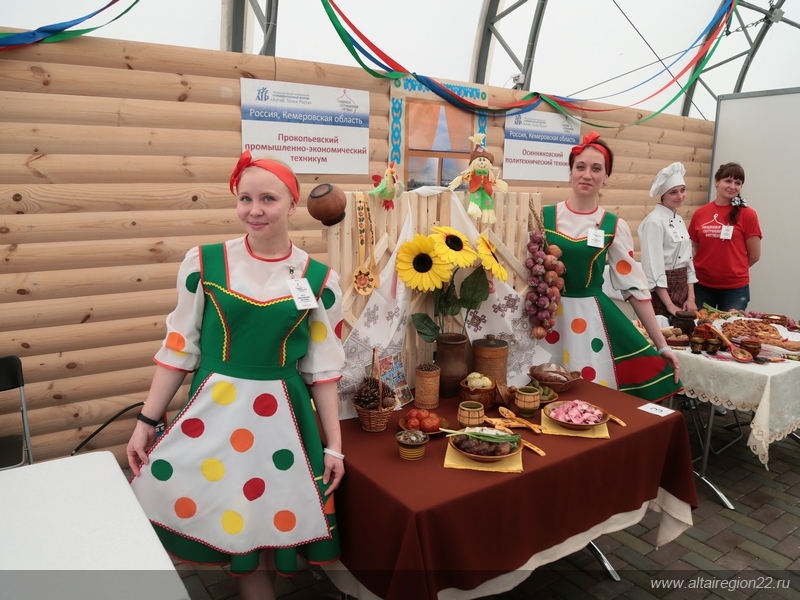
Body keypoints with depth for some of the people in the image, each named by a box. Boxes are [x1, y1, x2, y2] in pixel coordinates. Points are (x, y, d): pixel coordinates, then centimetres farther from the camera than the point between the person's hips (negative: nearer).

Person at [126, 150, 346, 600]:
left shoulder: (318, 279, -4)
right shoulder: (205, 263, -5)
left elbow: (323, 368, 1)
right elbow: (180, 348, 3)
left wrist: (334, 445, 2)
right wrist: (147, 421, 3)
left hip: (280, 418, 0)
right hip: (212, 413, 0)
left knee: (265, 527, 10)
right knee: (237, 531, 7)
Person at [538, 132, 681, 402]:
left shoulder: (614, 227, 0)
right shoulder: (543, 217, -2)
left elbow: (636, 286, 2)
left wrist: (662, 345, 0)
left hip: (591, 320, 0)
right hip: (548, 318, 0)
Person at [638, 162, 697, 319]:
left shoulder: (679, 220, 11)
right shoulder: (654, 221, -15)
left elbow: (688, 261, 13)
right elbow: (654, 266, -20)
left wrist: (691, 297, 4)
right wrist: (669, 305, -19)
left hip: (683, 288, 8)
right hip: (662, 291, -8)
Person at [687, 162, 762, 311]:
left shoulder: (747, 214, -5)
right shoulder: (699, 214, 1)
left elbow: (754, 255, -1)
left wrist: (734, 270, 8)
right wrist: (709, 267, 5)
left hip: (735, 288, -2)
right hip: (702, 285, 2)